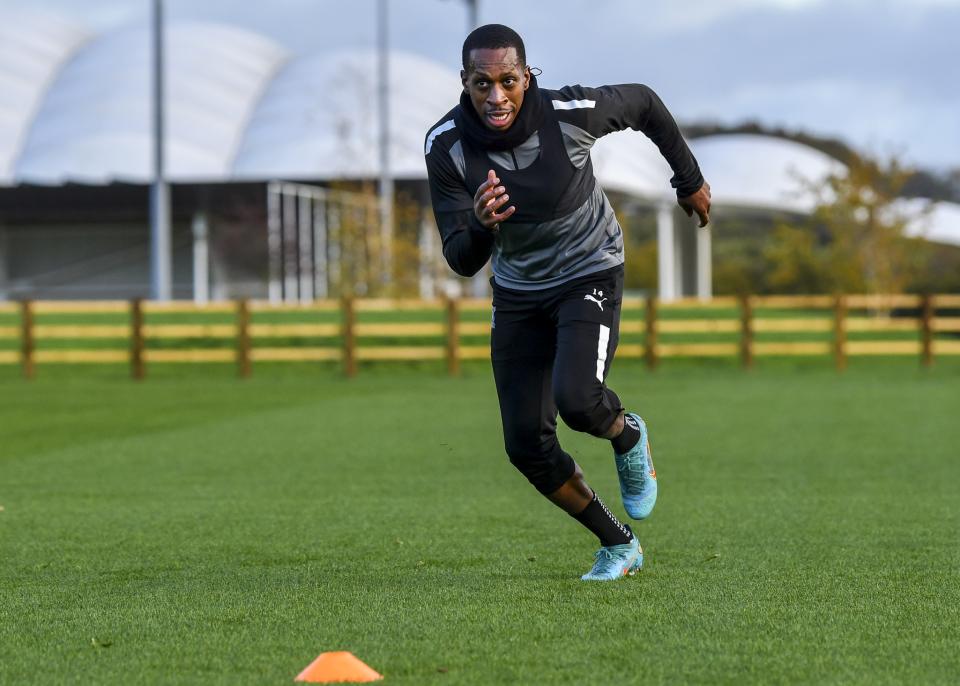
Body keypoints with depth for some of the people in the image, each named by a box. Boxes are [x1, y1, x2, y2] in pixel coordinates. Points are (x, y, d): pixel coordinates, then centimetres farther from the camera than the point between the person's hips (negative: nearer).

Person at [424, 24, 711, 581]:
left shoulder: (570, 113, -25)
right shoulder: (447, 146, -20)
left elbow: (644, 103, -2)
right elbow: (462, 262, -20)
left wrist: (690, 180, 11)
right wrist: (481, 226, -44)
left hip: (591, 274, -3)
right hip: (518, 292, 3)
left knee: (576, 400, -28)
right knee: (527, 445, -1)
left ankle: (628, 436, 10)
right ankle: (619, 546, 19)